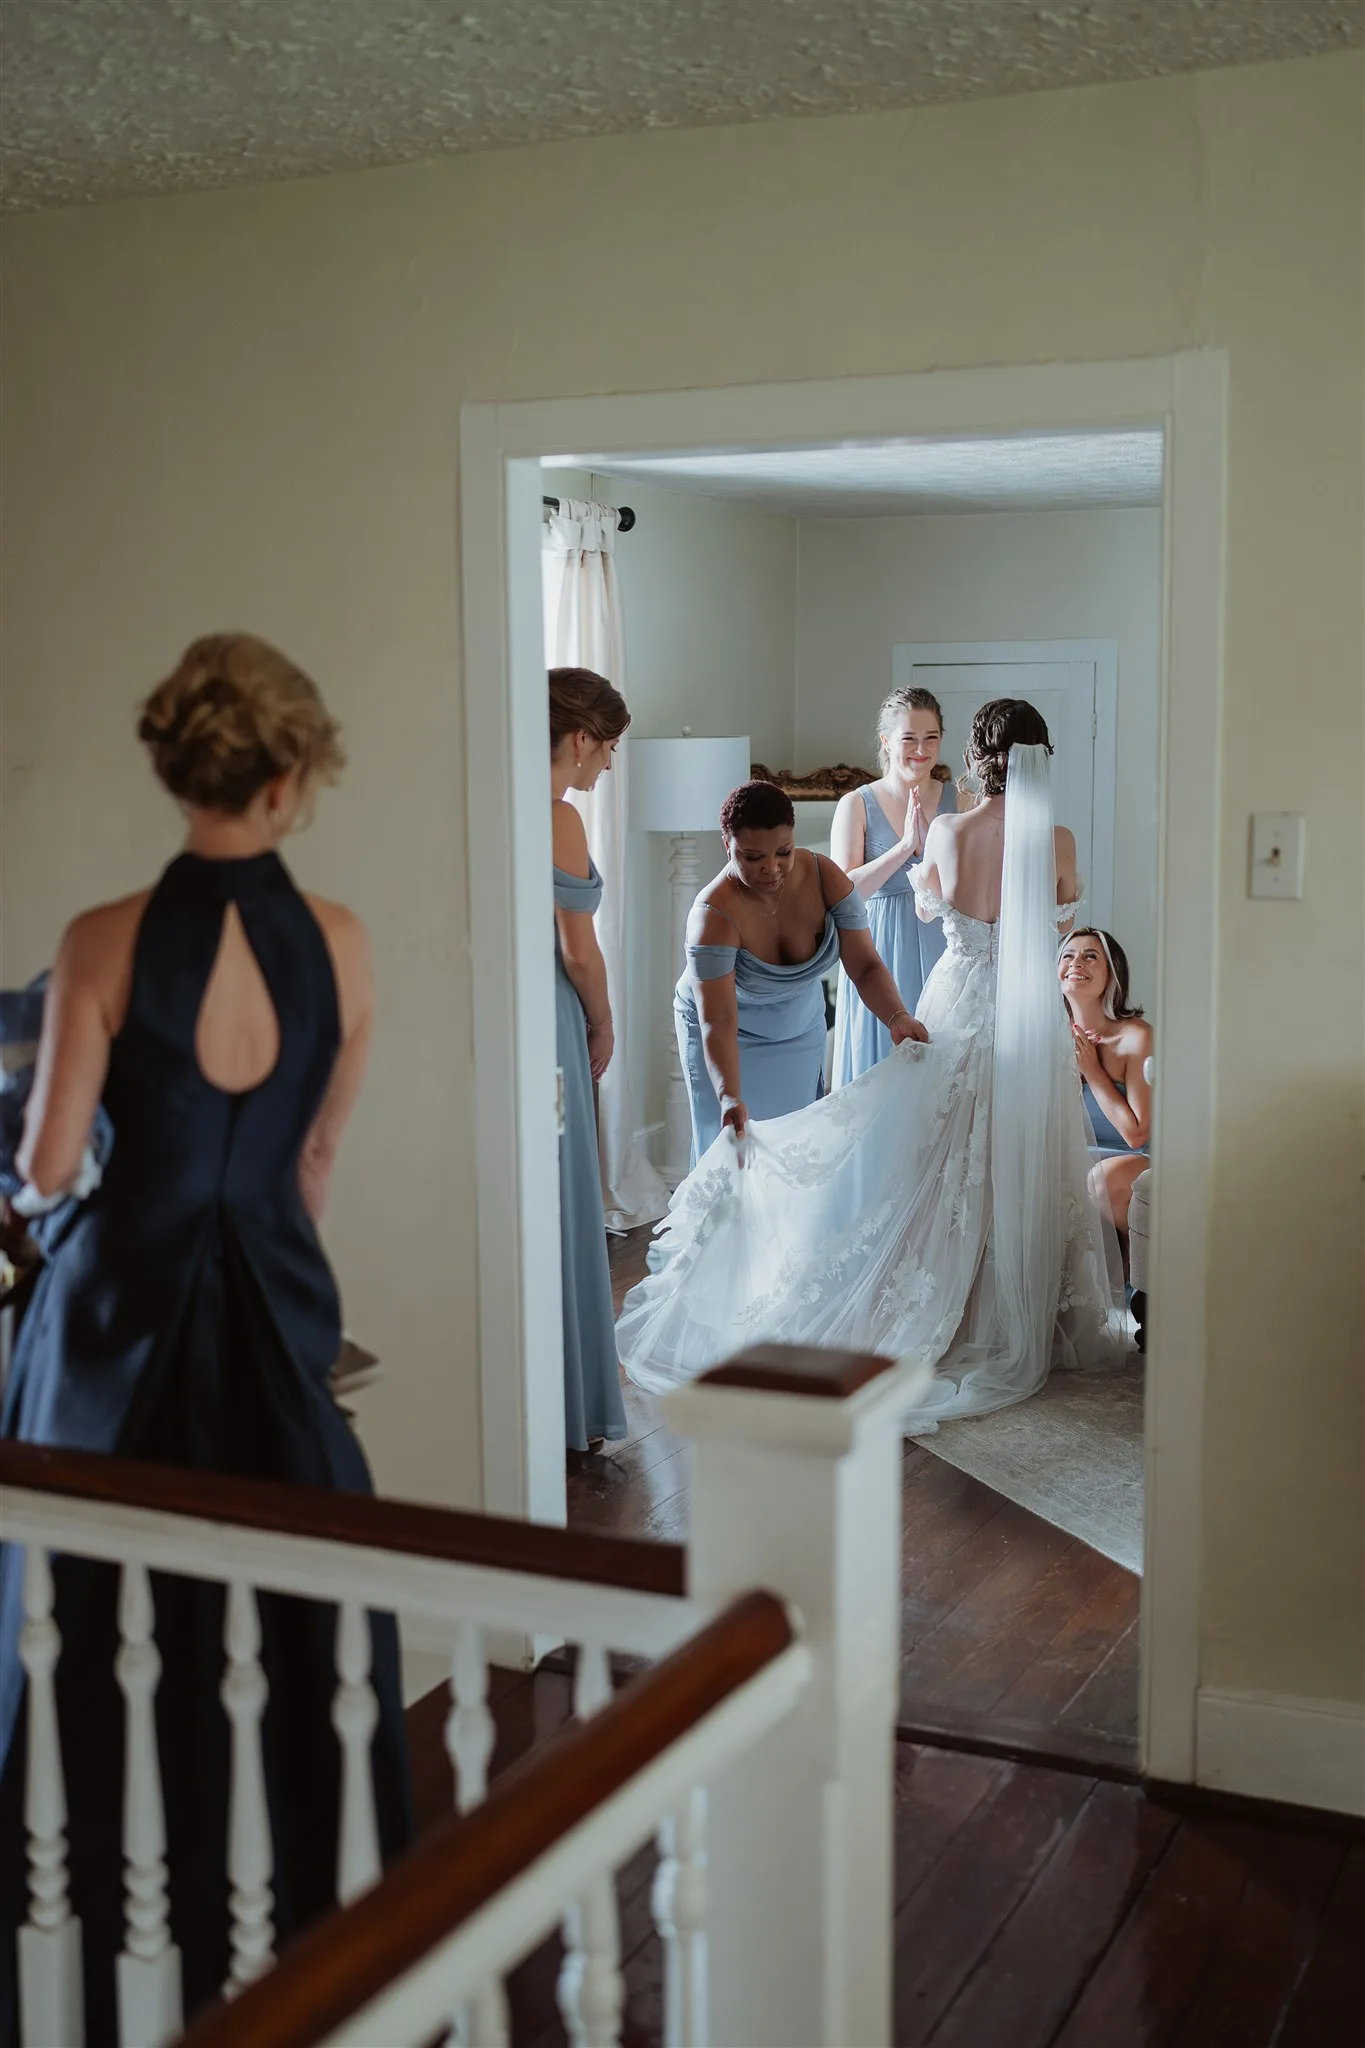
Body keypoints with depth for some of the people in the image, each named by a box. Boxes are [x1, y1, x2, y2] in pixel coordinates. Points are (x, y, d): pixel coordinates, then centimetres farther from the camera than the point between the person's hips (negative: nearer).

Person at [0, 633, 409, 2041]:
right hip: (277, 1303, 2)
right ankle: (301, 1917, 32)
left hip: (126, 1306, -2)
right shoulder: (339, 940, -6)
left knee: (113, 1645, 13)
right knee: (292, 1634, 16)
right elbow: (320, 1152, 5)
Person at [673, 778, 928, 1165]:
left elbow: (864, 965, -21)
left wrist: (897, 1017, -40)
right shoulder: (714, 915, -33)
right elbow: (717, 1021, -39)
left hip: (800, 1033, 4)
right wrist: (729, 1096, -53)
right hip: (732, 1041, -4)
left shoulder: (825, 878, -22)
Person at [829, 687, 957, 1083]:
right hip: (880, 958, -1)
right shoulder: (857, 805, -1)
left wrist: (929, 841, -15)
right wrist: (905, 846, -17)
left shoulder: (960, 801, 5)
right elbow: (843, 891, -10)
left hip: (942, 955, 2)